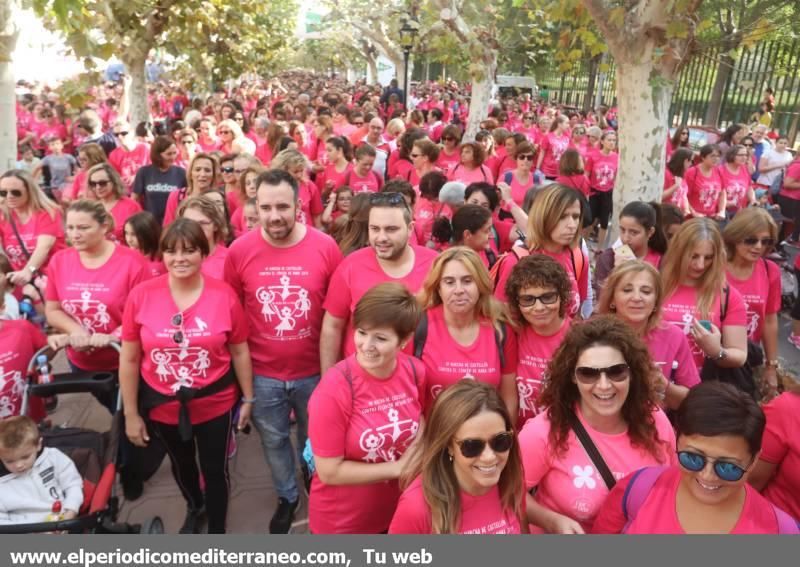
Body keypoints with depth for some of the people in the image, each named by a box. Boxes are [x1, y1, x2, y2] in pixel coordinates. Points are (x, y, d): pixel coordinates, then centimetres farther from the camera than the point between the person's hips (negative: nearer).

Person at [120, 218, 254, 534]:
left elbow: (240, 352, -4)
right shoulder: (141, 295, -14)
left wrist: (248, 399, 1)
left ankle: (217, 530, 44)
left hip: (215, 404, -2)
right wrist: (131, 413, -1)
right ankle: (194, 508, 61)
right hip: (162, 406, 2)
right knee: (181, 465, 29)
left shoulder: (224, 295, -16)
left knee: (215, 470, 16)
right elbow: (129, 359, -5)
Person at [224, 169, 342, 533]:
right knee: (273, 440, 21)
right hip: (263, 374, 1)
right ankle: (287, 497, 49)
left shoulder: (325, 247, -14)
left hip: (315, 371, 0)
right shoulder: (239, 250, -12)